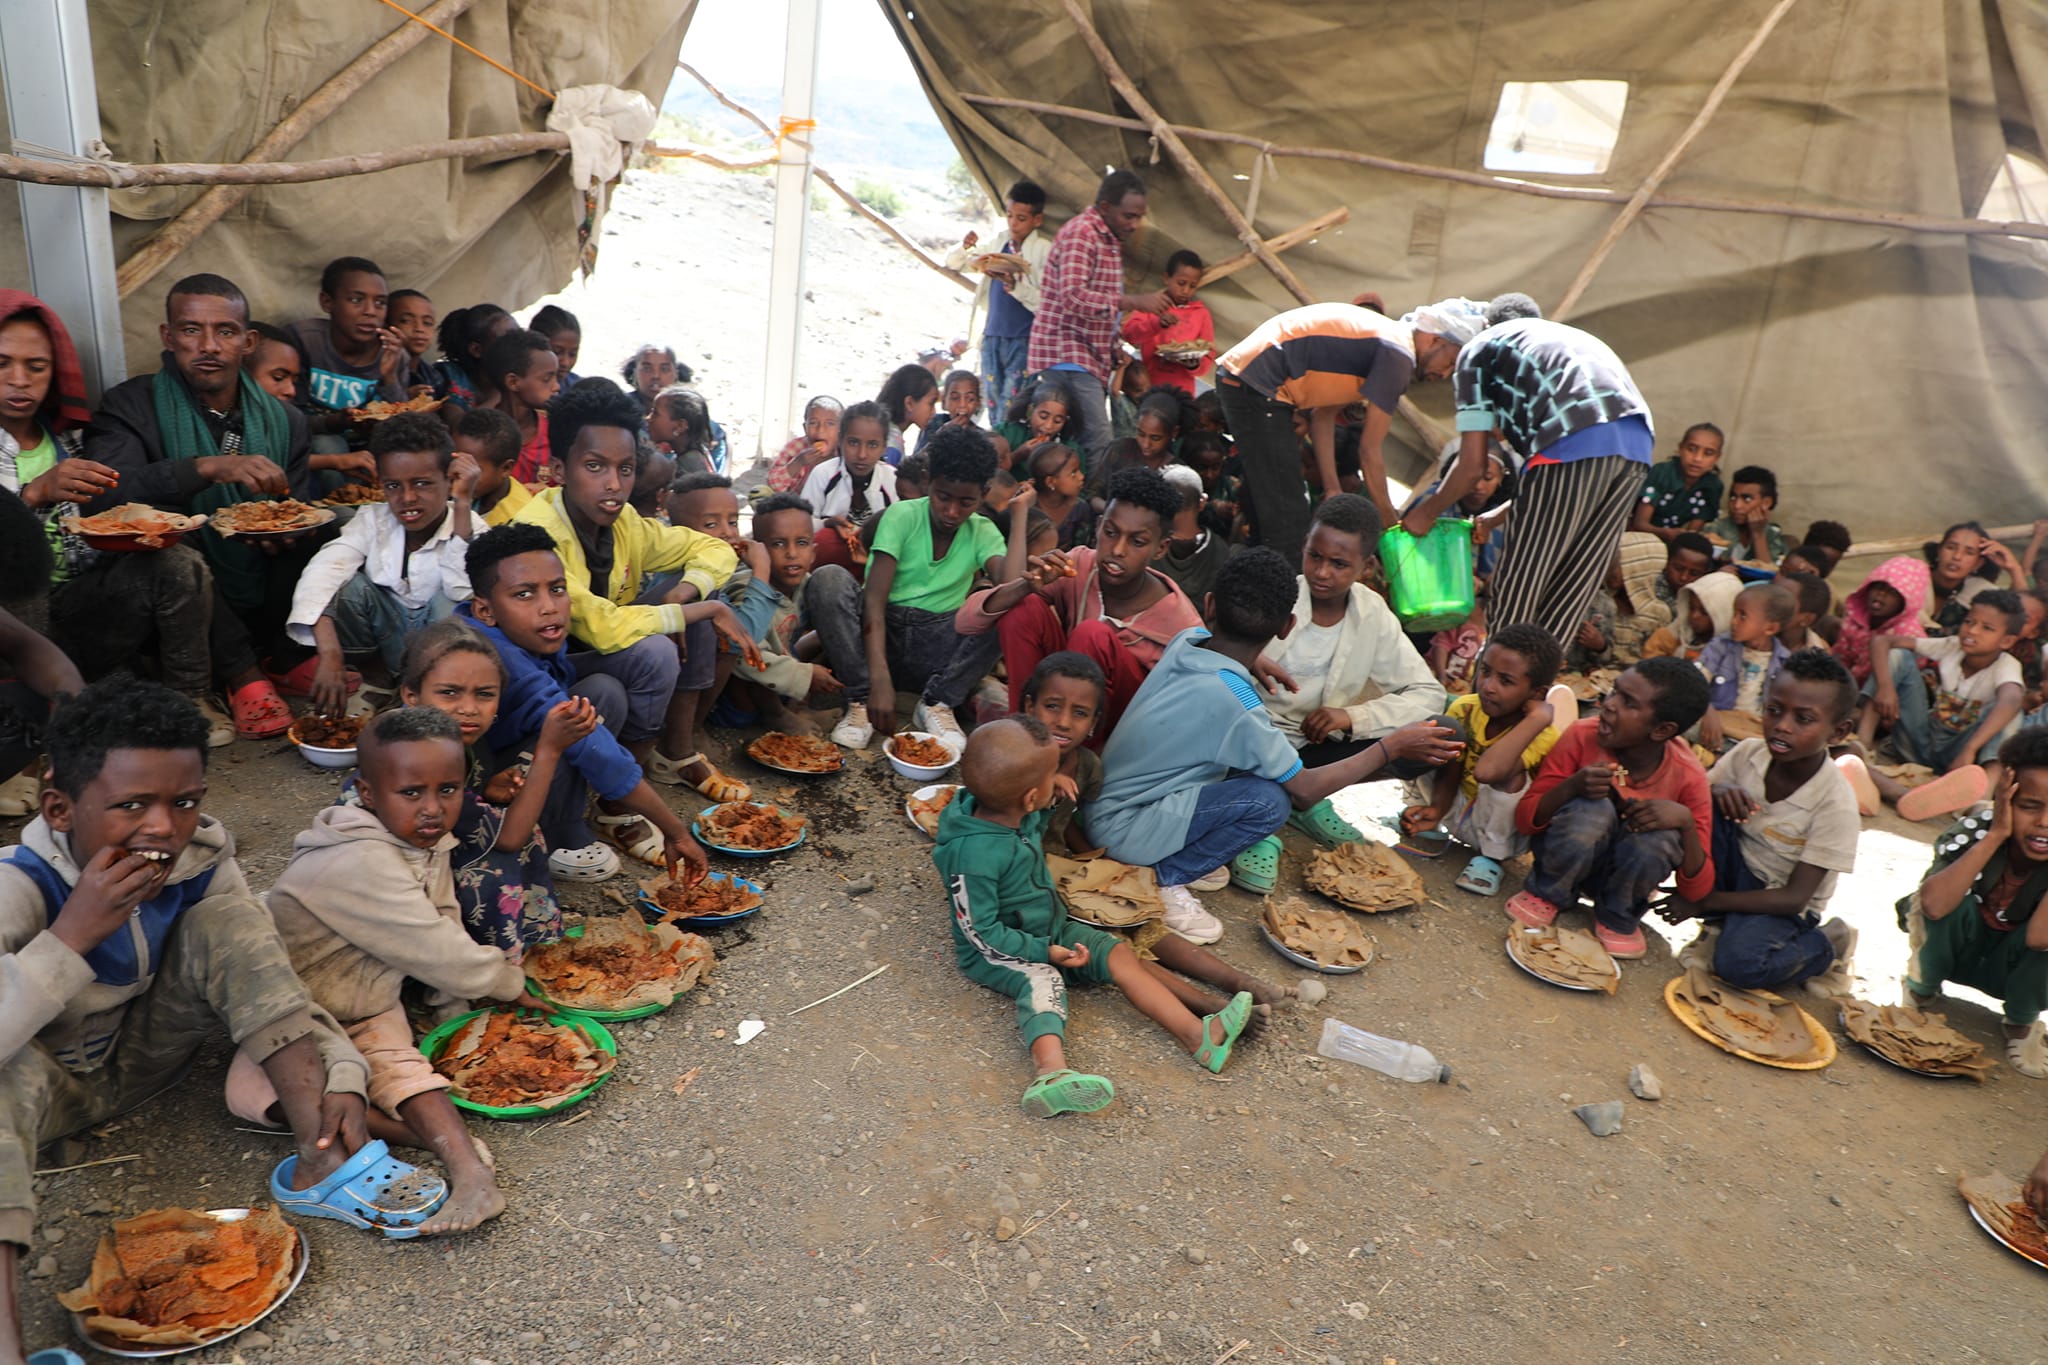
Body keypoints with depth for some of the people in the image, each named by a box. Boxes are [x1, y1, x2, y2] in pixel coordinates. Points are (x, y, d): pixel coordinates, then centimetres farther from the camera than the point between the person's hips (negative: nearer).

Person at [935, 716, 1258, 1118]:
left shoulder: (1017, 814, -7)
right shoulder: (974, 855, -33)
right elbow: (981, 931, -26)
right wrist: (1043, 951, -26)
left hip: (1049, 928, 8)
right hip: (995, 952, -8)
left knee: (1118, 954, -6)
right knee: (1043, 980, -36)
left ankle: (1198, 1034, -13)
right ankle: (1050, 1070, -63)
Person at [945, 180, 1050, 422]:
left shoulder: (1045, 250, -6)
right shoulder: (997, 241, 10)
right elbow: (952, 263, 17)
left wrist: (1013, 283, -25)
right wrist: (964, 247, -3)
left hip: (1023, 340, -5)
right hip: (992, 336, 5)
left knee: (1009, 412, -10)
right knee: (992, 403, 9)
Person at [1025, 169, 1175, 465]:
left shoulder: (1110, 239, 20)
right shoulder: (1081, 233, -11)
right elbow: (1073, 297, -24)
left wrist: (1116, 350, 14)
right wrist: (1135, 301, -23)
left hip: (1093, 359, 10)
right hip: (1067, 355, -10)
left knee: (1089, 441, 5)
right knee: (1097, 442, -20)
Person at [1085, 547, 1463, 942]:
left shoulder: (1187, 640, -7)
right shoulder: (1235, 703, -27)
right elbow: (1304, 791, -15)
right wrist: (1392, 746, -7)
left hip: (1107, 797, 8)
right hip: (1123, 829, -8)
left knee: (1257, 748, 7)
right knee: (1272, 800, -20)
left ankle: (1186, 854, 10)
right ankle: (1166, 878, -7)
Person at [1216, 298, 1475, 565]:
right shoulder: (1398, 355, -11)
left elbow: (1323, 415, 17)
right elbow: (1369, 451, -11)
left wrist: (1332, 490, 13)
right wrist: (1390, 523, -1)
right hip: (1258, 388, -11)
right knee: (1287, 519, -10)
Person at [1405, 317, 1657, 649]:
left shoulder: (1476, 351, 15)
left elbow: (1472, 464, 8)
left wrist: (1426, 513, 23)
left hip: (1575, 441, -7)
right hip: (1639, 446, 7)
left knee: (1519, 586, 4)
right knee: (1571, 590, 13)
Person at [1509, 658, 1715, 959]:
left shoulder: (1688, 778, -18)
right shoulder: (1582, 737, -20)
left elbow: (1696, 891, -14)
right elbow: (1524, 820, -16)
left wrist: (1685, 822, -31)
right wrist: (1572, 787, -35)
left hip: (1623, 874, 1)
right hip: (1567, 853, -1)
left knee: (1658, 837, -31)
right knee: (1593, 809, -33)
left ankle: (1617, 917, -2)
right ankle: (1546, 893, -4)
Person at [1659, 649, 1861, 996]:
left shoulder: (1836, 804, -22)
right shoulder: (1749, 753, -12)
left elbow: (1794, 898, -21)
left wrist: (1704, 901, -21)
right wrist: (1719, 793, -23)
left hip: (1777, 901, -4)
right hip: (1734, 870, 4)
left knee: (1739, 963, -34)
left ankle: (1826, 947, 1)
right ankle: (1717, 925, -7)